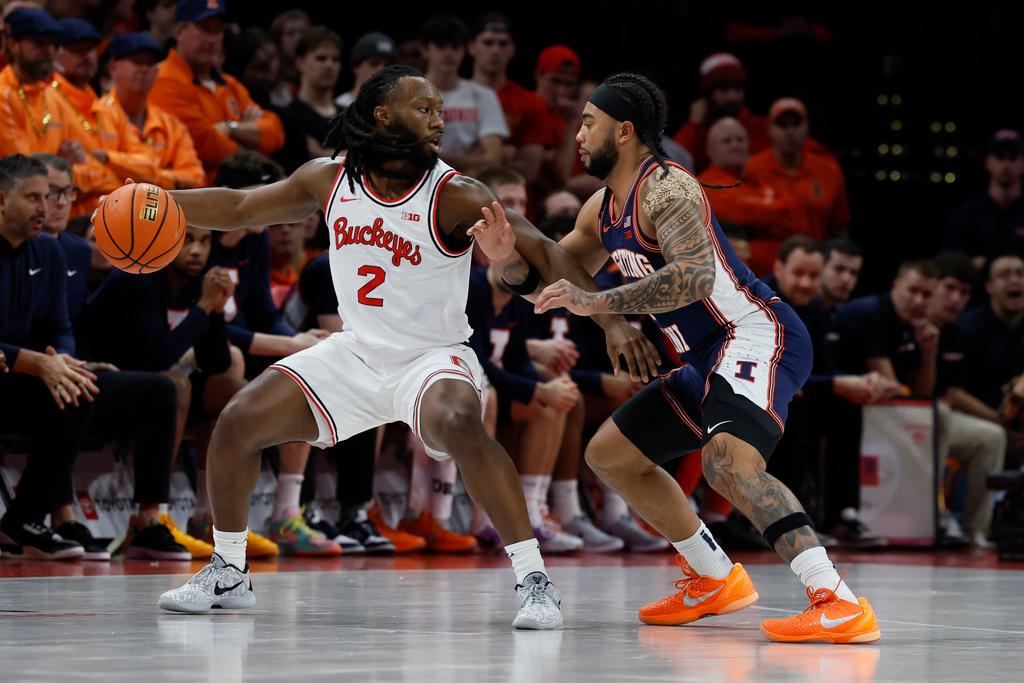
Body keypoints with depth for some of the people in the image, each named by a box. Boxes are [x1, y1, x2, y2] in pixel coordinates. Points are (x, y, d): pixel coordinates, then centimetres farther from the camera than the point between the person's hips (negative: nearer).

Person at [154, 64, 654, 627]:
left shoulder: (454, 196, -18)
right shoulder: (329, 180, -4)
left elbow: (545, 253, -20)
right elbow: (238, 208, 7)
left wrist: (610, 320, -30)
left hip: (432, 358, -5)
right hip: (356, 350, 5)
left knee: (459, 425, -37)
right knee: (237, 423, -4)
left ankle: (533, 580, -30)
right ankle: (228, 573, 17)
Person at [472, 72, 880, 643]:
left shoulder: (666, 190, -16)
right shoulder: (603, 209, 14)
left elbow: (696, 276, -32)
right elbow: (551, 279, 24)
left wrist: (596, 302, -33)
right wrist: (509, 257, 2)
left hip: (758, 335, -11)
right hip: (712, 357, 11)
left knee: (728, 461, -34)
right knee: (610, 454, 19)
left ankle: (840, 603, -43)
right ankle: (717, 581, 25)